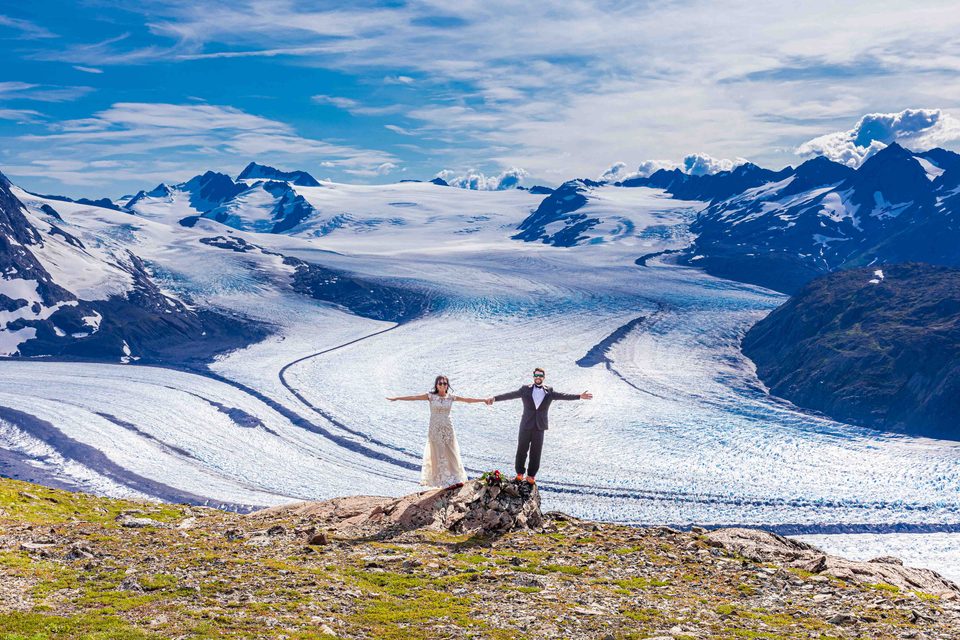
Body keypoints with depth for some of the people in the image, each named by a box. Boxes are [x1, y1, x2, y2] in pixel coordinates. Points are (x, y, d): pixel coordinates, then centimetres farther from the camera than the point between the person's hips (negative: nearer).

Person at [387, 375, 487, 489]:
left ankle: (456, 479, 14)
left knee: (451, 454, 5)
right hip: (435, 429, -2)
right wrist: (396, 398, -15)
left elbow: (468, 399, 6)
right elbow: (413, 397, -10)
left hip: (448, 429, 2)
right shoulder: (431, 396, -5)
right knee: (439, 455, 0)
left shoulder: (451, 397, 2)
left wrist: (484, 400, 5)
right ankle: (446, 481, 6)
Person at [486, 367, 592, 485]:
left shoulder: (549, 391, 5)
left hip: (539, 427, 1)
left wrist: (579, 396, -12)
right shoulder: (525, 389, 1)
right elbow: (511, 395, -6)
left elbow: (563, 395, -1)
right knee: (522, 450, 5)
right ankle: (520, 473, 19)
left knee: (535, 453, 3)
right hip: (526, 426, -1)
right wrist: (494, 398, -17)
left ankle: (531, 475, 13)